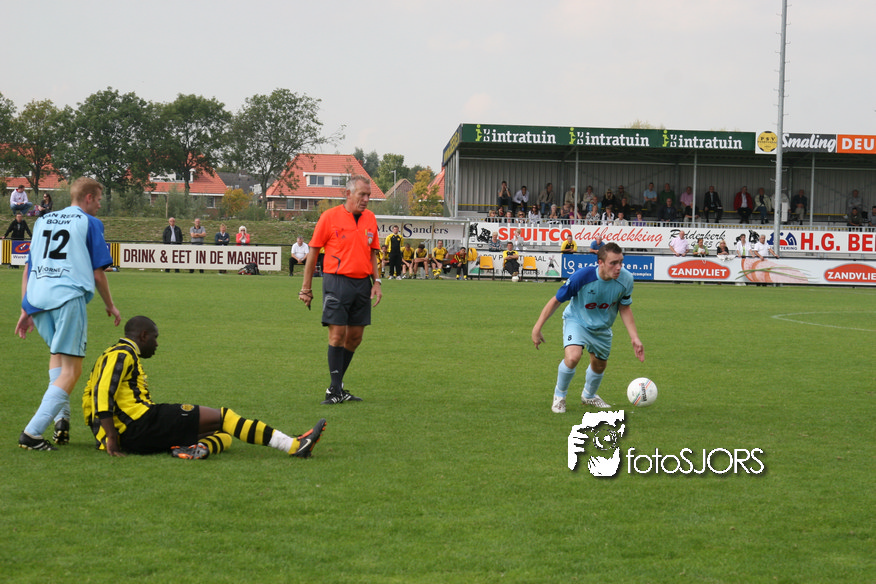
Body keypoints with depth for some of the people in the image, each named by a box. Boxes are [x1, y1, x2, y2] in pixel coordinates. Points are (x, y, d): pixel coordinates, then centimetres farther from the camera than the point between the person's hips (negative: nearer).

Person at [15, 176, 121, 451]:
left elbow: (28, 269, 21)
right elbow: (98, 273, 4)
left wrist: (26, 309, 24)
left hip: (36, 297, 6)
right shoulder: (89, 223, 6)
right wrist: (110, 305, 18)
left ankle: (61, 418, 16)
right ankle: (32, 432, -17)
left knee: (57, 351, 30)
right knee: (71, 371, -5)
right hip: (68, 296, -6)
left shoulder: (42, 221, 22)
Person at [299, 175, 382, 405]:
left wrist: (376, 281, 8)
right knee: (337, 334, -8)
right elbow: (313, 251, 1)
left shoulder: (370, 218, 10)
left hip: (362, 283, 5)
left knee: (355, 336, 6)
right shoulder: (330, 217, -4)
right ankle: (335, 389, -2)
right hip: (337, 281, -5)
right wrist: (306, 286, 0)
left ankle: (337, 384, 18)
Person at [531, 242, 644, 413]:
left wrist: (634, 338, -8)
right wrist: (537, 328, -16)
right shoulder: (581, 277, -33)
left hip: (602, 327, 4)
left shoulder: (625, 279, -22)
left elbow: (625, 308, -4)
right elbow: (556, 301, -20)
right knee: (573, 357, -28)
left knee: (599, 365, 18)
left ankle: (589, 396, 52)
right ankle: (559, 396, 0)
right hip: (577, 321, -4)